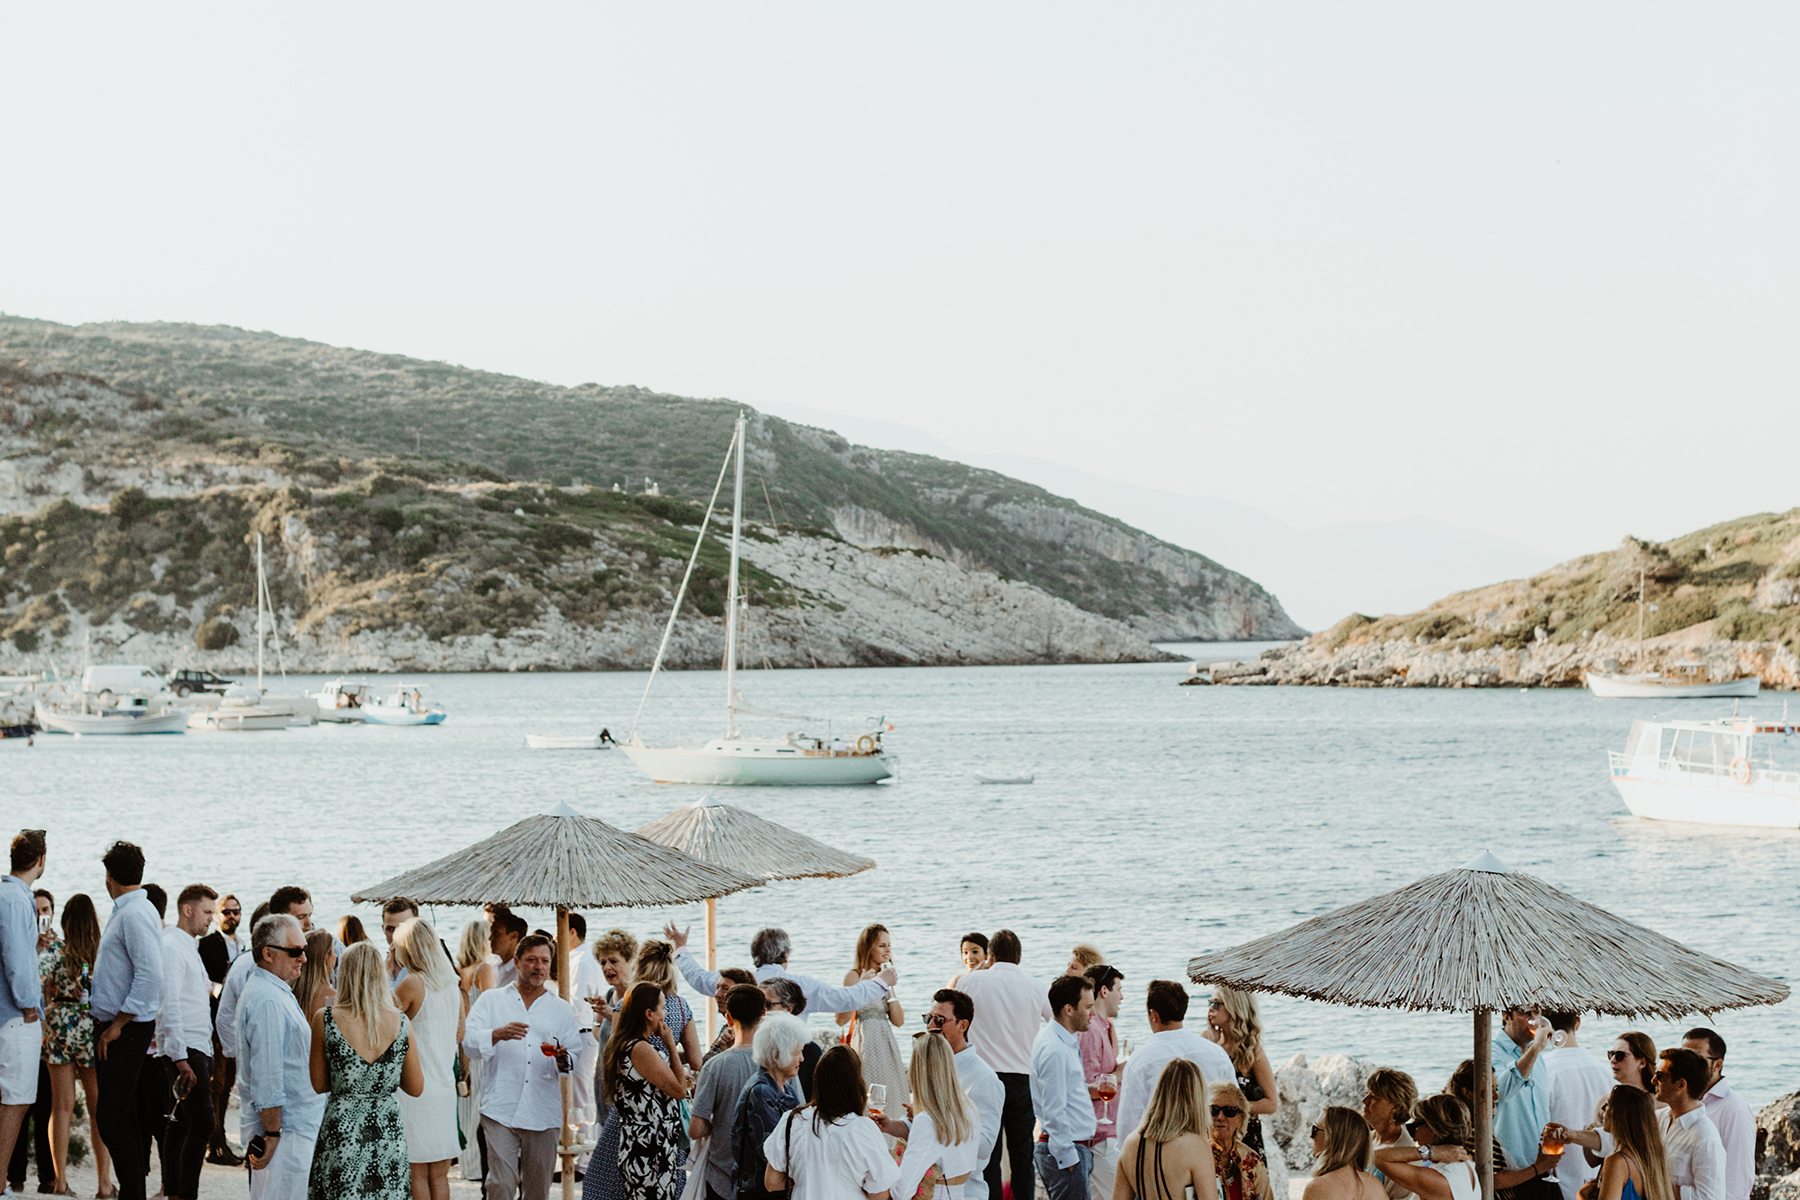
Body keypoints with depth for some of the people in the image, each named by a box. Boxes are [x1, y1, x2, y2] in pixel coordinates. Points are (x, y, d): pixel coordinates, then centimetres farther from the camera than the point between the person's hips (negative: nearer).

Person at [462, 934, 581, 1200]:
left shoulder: (561, 1009, 16)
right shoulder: (491, 1001, 12)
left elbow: (577, 1056, 10)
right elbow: (470, 1043, 0)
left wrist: (563, 1061, -13)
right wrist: (497, 1035, -19)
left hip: (544, 1115, 2)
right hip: (501, 1111, -2)